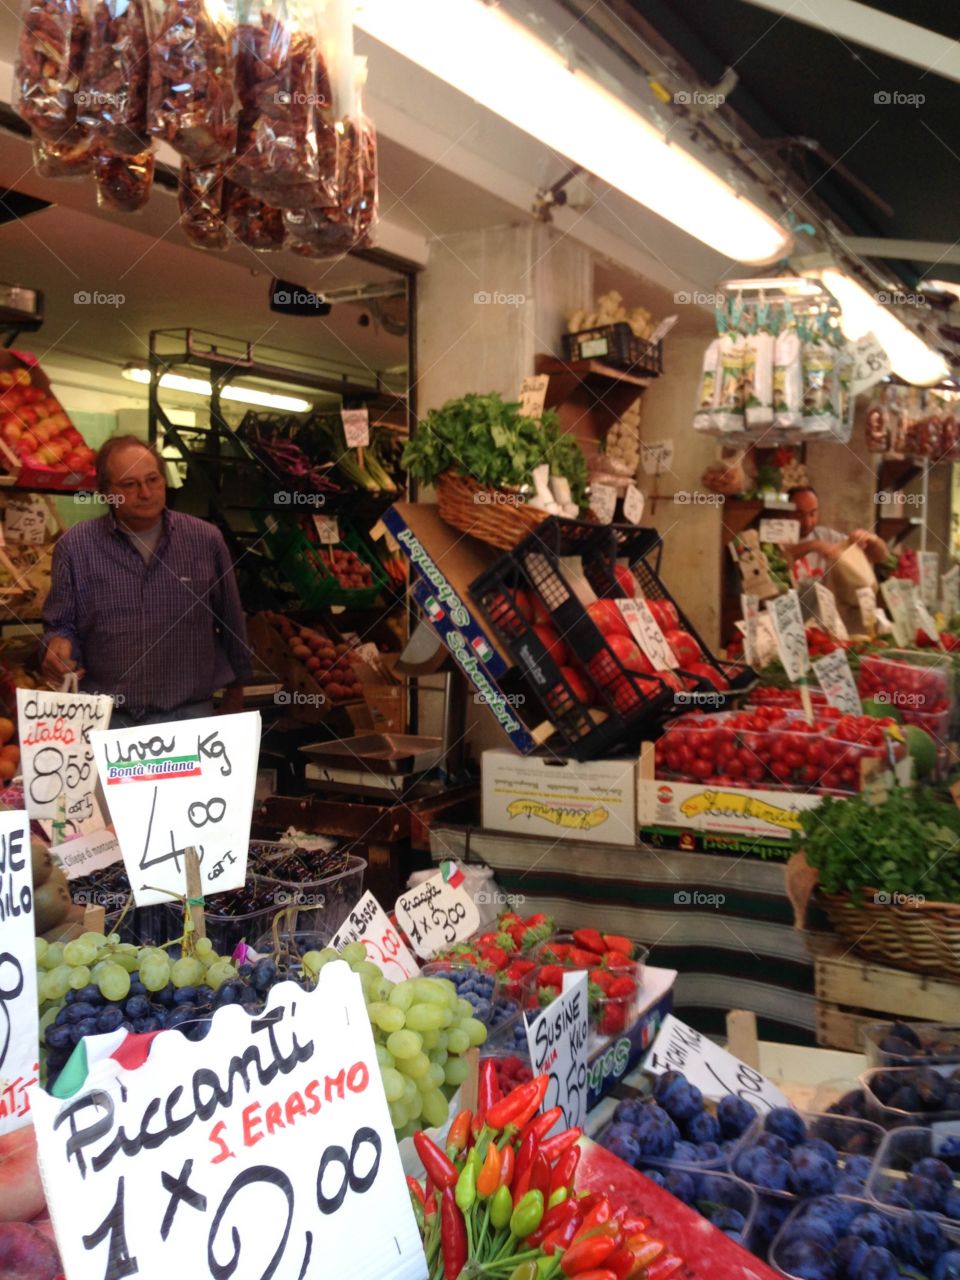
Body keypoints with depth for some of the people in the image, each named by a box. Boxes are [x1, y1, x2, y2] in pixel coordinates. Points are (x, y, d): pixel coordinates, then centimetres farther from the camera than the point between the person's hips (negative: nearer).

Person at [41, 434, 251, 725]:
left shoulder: (206, 540, -3)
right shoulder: (74, 546, -5)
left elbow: (231, 623, 7)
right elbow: (61, 624, 3)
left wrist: (235, 691, 14)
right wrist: (58, 644, -20)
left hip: (189, 714, 0)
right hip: (104, 716, 0)